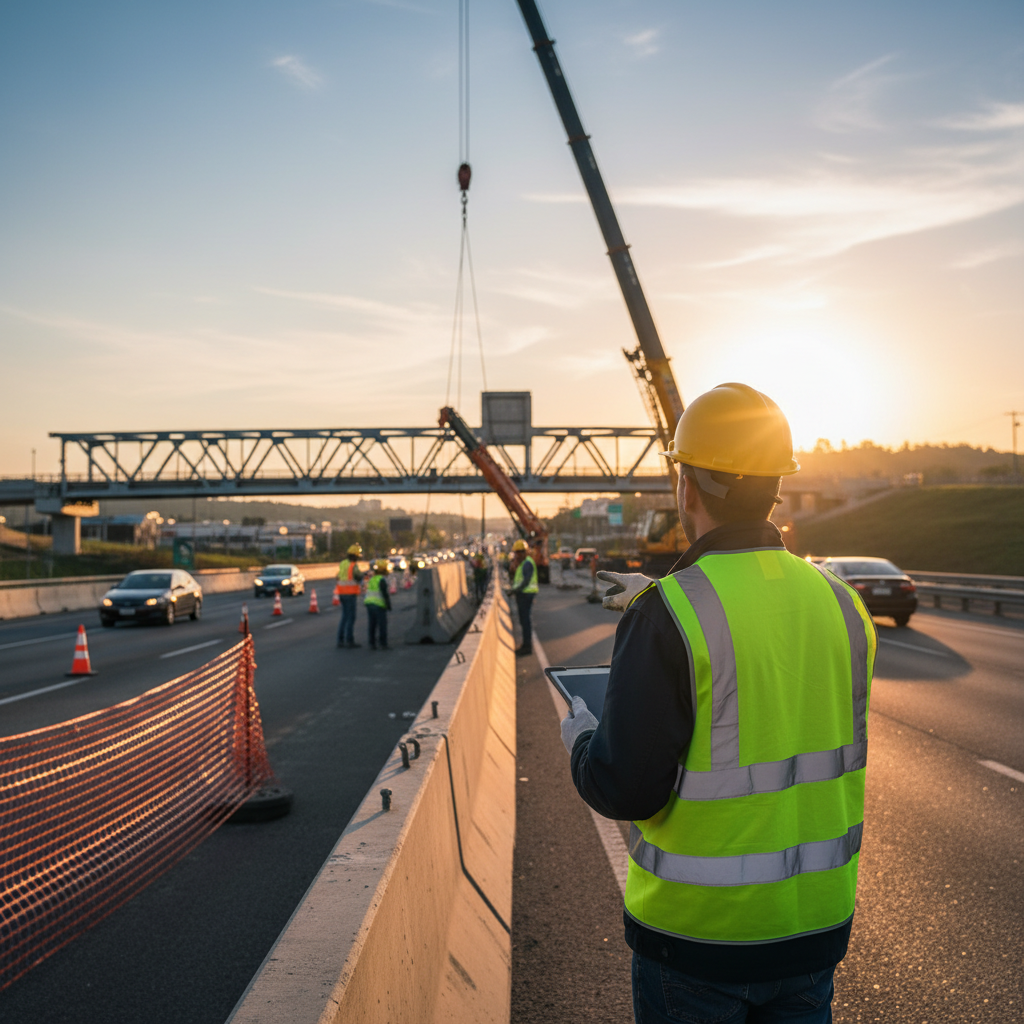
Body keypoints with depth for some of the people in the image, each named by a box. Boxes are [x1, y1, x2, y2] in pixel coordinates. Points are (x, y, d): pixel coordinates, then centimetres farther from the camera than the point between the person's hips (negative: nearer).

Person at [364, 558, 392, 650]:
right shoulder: (382, 580, -13)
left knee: (372, 625, 9)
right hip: (379, 605, -7)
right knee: (382, 625, 0)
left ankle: (372, 644, 8)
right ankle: (383, 645, 0)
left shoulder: (372, 579, 10)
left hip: (369, 604, 7)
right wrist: (389, 605, -12)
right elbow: (385, 594, -18)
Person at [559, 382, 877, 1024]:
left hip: (698, 924, -5)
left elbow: (624, 789, -21)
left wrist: (582, 741, 1)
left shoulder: (668, 616, -22)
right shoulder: (838, 603, -4)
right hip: (815, 919, 5)